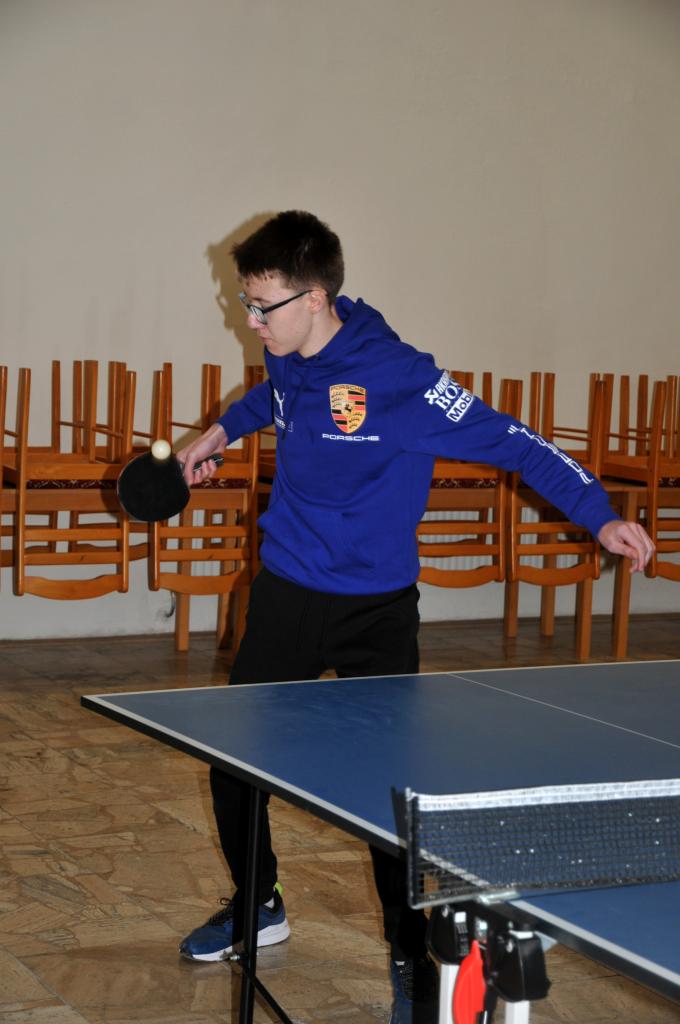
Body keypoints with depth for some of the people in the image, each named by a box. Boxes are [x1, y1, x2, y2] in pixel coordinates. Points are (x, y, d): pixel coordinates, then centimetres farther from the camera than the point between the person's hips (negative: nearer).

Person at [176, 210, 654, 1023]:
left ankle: (411, 959, 14)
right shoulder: (289, 359, -4)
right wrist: (222, 430, 19)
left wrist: (600, 516, -30)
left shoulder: (396, 377, -24)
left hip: (375, 611, -6)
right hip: (287, 594, 6)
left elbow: (508, 442, -23)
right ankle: (258, 906, 35)